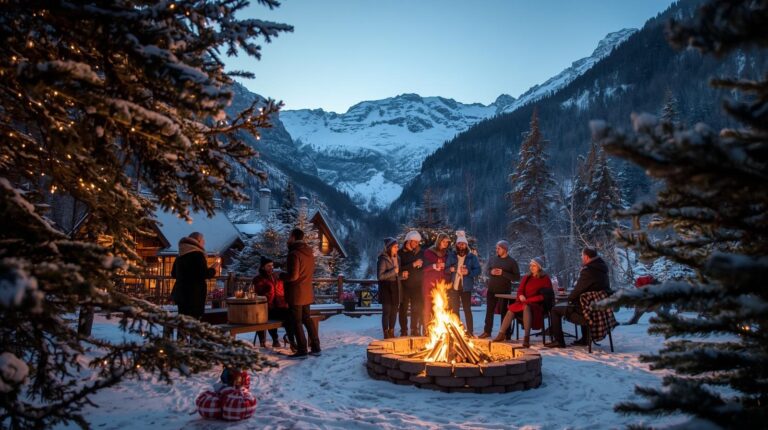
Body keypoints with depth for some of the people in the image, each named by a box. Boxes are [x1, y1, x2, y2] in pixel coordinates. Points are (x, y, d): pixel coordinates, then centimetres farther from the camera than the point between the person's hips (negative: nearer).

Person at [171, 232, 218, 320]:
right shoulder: (197, 254, -13)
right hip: (194, 294, -8)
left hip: (180, 293, 9)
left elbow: (173, 274, 21)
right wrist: (213, 269, -1)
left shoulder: (180, 255, 13)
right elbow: (204, 274, -19)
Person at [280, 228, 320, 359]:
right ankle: (315, 348, 19)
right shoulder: (309, 253, 9)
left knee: (296, 322, 1)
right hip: (307, 293, 8)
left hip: (296, 293, -8)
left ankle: (302, 351, 4)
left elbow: (293, 276, -21)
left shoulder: (294, 254, -17)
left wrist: (281, 275, -4)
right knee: (307, 319, 17)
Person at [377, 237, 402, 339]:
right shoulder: (383, 259, -12)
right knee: (387, 310, -3)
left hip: (395, 287, 6)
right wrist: (393, 271, -20)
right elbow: (381, 276, -17)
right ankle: (386, 334, 5)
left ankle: (391, 332, 20)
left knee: (394, 310, 9)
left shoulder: (397, 258, 9)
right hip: (386, 287, -6)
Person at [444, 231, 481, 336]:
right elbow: (445, 270, 7)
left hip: (466, 288, -2)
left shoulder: (472, 257, 4)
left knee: (467, 309, -1)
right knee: (454, 310, 8)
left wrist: (468, 272, -18)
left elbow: (478, 270, -1)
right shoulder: (451, 256, 9)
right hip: (453, 287, 2)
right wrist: (450, 269, -15)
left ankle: (470, 331, 3)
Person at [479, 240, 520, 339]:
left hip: (504, 291, -4)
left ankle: (506, 333, 9)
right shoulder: (492, 259, 9)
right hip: (491, 290, 4)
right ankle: (487, 331, 18)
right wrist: (491, 272, -8)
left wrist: (503, 273, -18)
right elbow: (487, 271, 16)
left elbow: (517, 277, -8)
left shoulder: (512, 262, -3)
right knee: (489, 311, 8)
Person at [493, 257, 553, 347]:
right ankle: (501, 334, -21)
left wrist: (528, 300, -14)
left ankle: (526, 337, -42)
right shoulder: (526, 277, 18)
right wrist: (521, 296, -9)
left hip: (537, 305, -5)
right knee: (511, 309, -23)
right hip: (525, 303, 5)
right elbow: (520, 290, 18)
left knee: (526, 307, -38)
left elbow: (546, 295, -5)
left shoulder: (545, 279, 4)